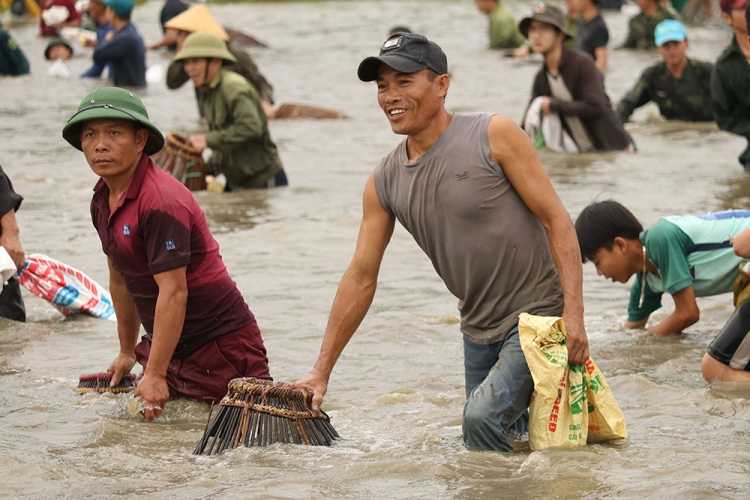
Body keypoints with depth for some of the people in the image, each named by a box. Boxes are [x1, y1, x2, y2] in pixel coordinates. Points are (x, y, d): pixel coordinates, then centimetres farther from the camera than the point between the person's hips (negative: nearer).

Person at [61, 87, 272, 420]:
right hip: (168, 343, 9)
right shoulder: (102, 201, 6)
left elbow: (173, 291, -27)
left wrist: (156, 374, -28)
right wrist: (127, 352, 23)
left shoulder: (162, 201, -23)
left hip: (220, 340, -9)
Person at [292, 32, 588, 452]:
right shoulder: (384, 183, 4)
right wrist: (322, 372, 5)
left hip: (541, 314, -7)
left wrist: (574, 315, -21)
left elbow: (557, 220, -12)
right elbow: (361, 277, 8)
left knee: (483, 418, -22)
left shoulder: (494, 135, -11)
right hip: (479, 329, 7)